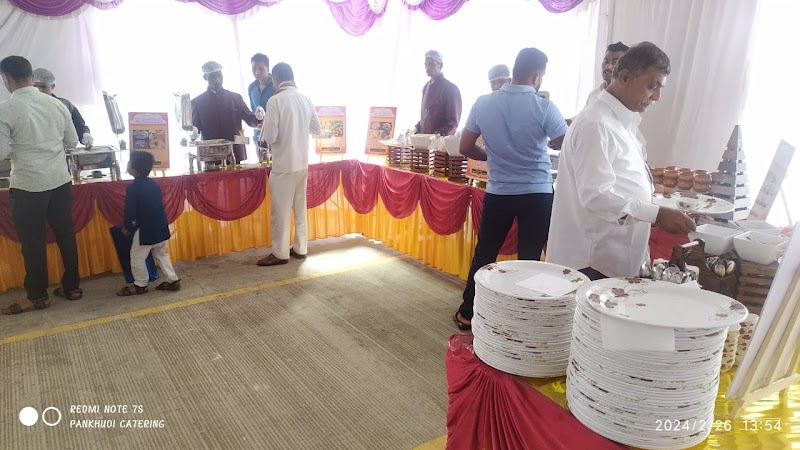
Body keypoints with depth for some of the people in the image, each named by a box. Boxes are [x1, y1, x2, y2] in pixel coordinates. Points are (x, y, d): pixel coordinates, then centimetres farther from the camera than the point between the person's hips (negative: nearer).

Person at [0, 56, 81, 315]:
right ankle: (72, 286, 23)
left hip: (28, 184, -4)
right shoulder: (56, 104, 2)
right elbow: (73, 142, 10)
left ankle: (37, 296, 19)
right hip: (60, 180, 5)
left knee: (32, 241, 7)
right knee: (65, 234, 13)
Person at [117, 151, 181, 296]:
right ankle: (172, 280, 19)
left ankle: (140, 285, 19)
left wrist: (126, 226, 5)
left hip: (145, 229, -7)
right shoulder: (154, 184, 7)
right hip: (161, 226, 7)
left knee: (137, 258, 9)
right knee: (162, 254, 19)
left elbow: (130, 210, -13)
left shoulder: (133, 188, -15)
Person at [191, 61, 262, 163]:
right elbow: (193, 130, 10)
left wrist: (258, 118, -16)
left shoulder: (235, 98, 11)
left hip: (236, 155, 1)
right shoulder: (197, 102, 9)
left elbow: (250, 119, 7)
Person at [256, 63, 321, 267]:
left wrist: (264, 129, 5)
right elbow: (317, 129, 9)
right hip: (302, 162, 6)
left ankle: (280, 253, 13)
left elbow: (270, 137, -16)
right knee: (300, 207, 15)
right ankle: (300, 248, 25)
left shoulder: (275, 100, -15)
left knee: (281, 210, 4)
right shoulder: (306, 98, 1)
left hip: (283, 164, -6)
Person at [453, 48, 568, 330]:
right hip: (537, 193, -2)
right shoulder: (544, 107, -11)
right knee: (529, 257, 10)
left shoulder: (483, 103, -2)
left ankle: (467, 313, 24)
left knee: (485, 253, 15)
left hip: (498, 192, 3)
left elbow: (465, 148, 4)